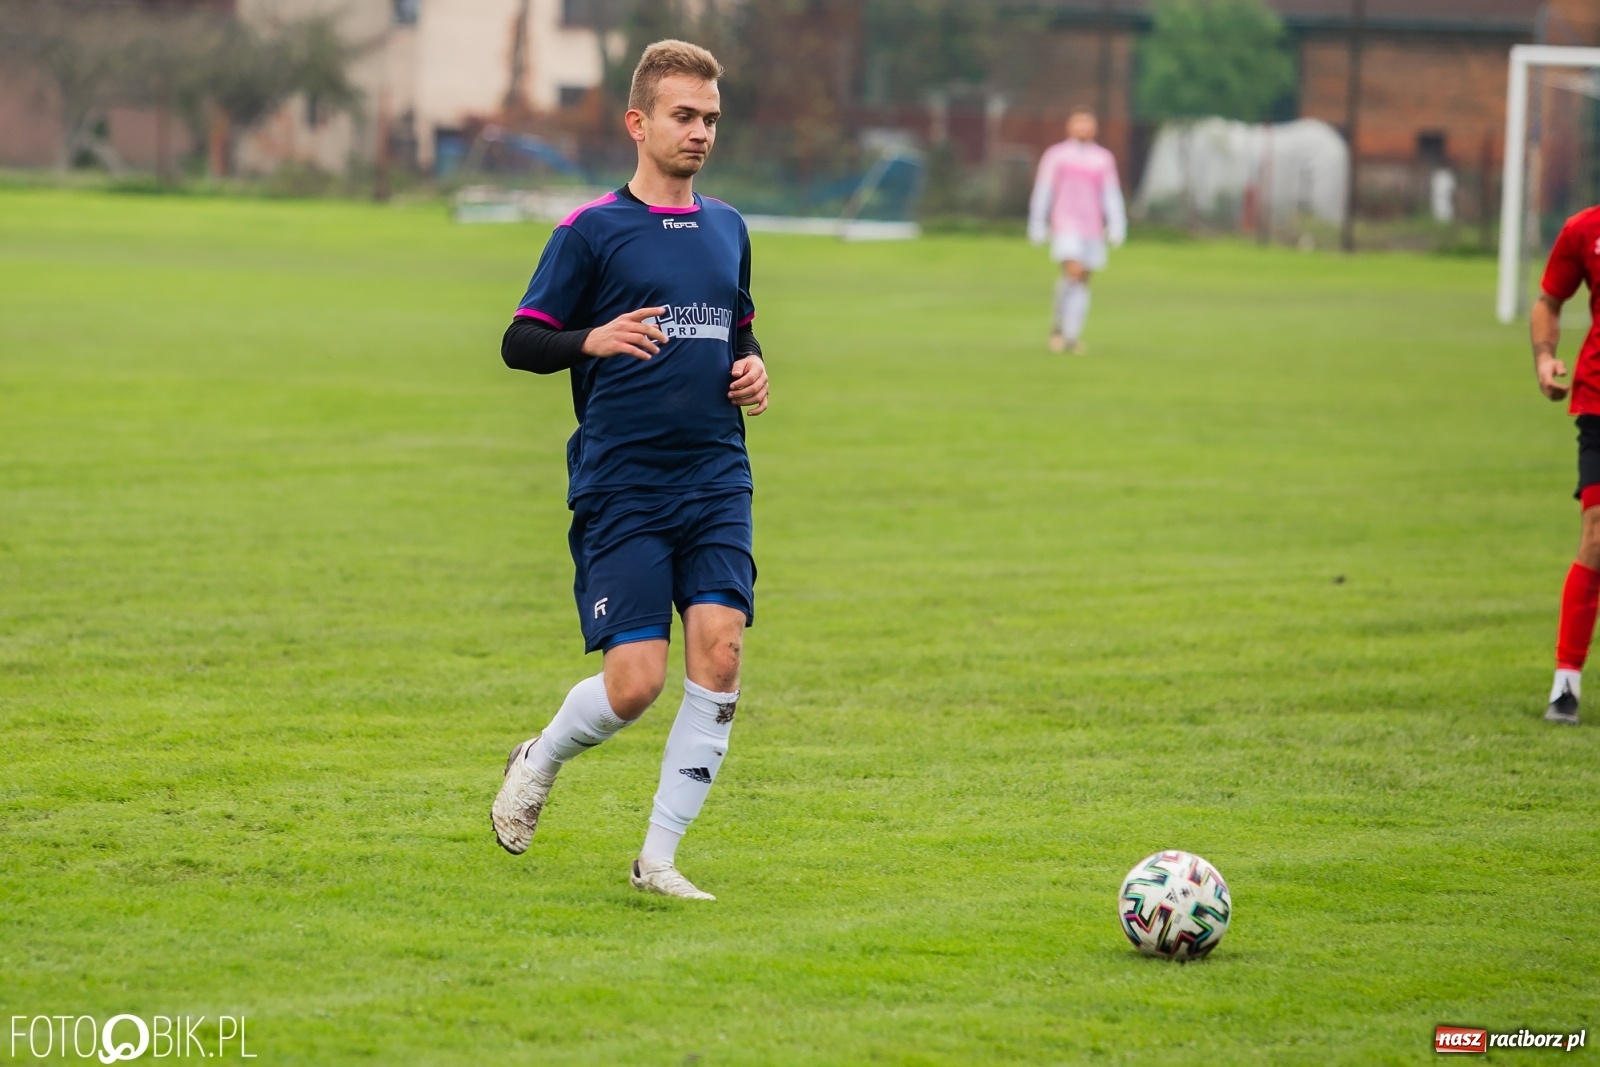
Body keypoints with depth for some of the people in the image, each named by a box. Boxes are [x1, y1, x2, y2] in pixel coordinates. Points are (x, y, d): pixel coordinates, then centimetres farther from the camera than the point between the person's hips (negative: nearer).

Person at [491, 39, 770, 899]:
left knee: (720, 649, -12)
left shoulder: (728, 230, 14)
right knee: (635, 682, -10)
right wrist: (593, 339, -19)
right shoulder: (592, 231, -2)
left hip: (716, 482, 5)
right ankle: (538, 763, 23)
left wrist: (752, 367, 7)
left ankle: (658, 858, -2)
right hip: (620, 489, -5)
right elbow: (520, 342, -1)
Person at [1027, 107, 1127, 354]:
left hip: (1092, 229, 3)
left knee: (1083, 281, 4)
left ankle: (1072, 336, 10)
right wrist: (1037, 226, 2)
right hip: (1065, 224, -3)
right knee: (1073, 270, -21)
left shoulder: (1103, 159, 11)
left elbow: (1111, 195, 9)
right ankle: (1059, 323, -3)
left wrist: (1117, 227, -1)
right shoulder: (1055, 155, 4)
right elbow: (1042, 192, 5)